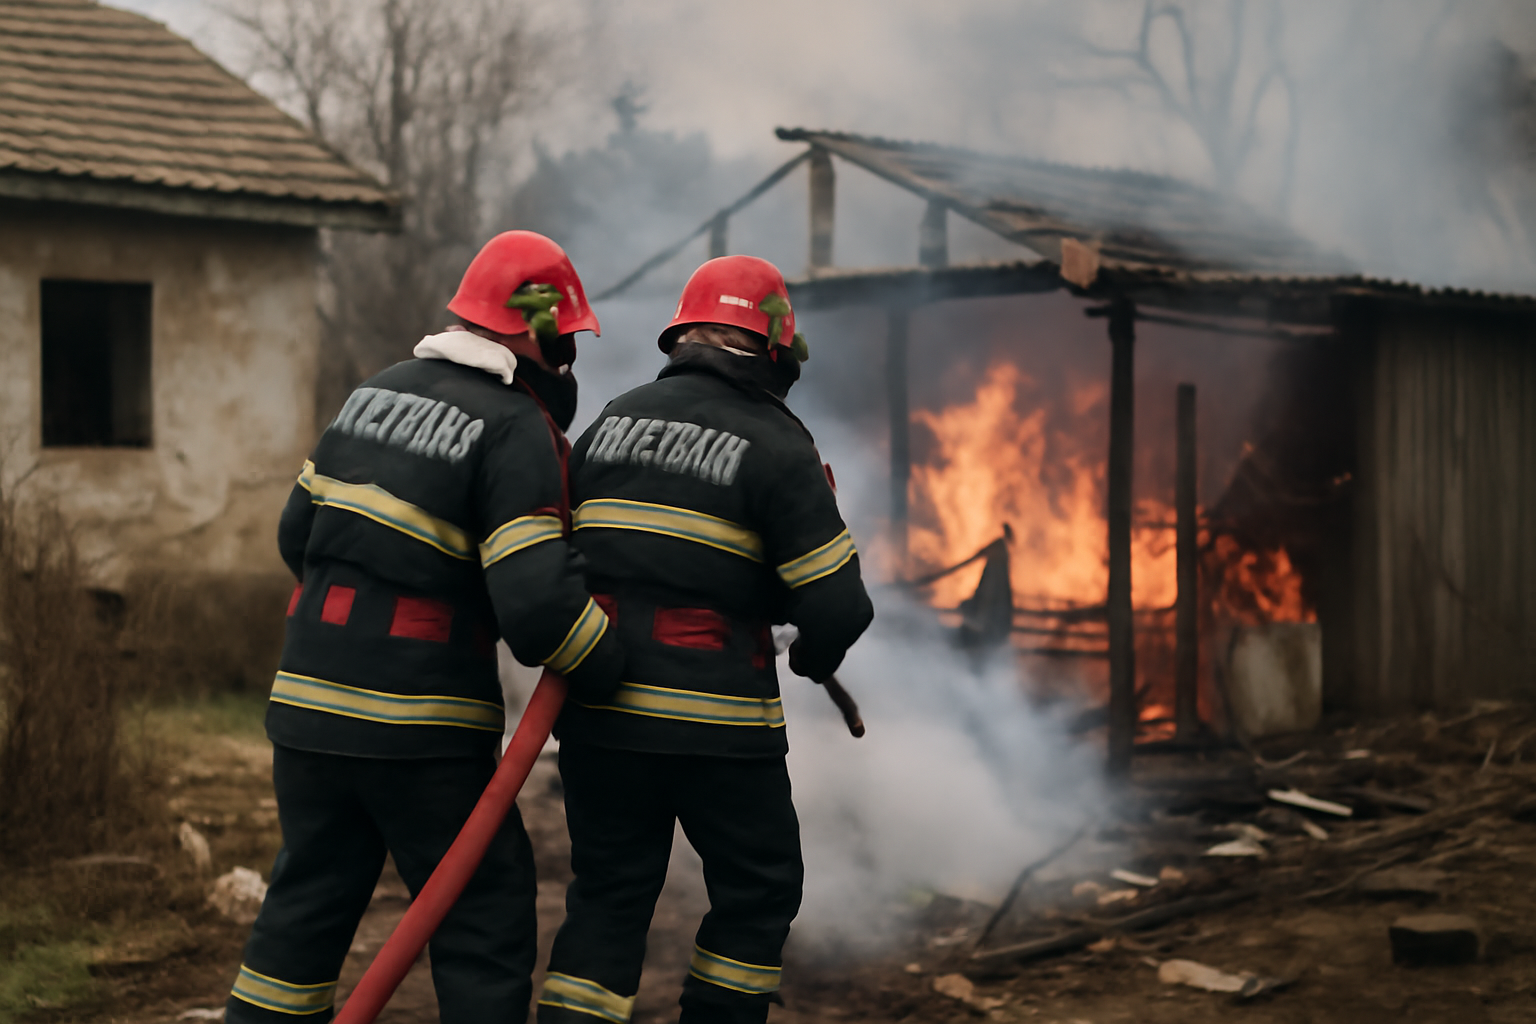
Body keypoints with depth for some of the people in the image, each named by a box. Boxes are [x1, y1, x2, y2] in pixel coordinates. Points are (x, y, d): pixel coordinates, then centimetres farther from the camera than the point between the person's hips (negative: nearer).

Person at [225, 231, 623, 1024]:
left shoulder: (377, 391, 11)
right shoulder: (516, 430, -11)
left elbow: (300, 534, 16)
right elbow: (536, 602, -20)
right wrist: (613, 677, -5)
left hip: (309, 696, 7)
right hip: (420, 729, -7)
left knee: (307, 902, 17)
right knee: (485, 918, 6)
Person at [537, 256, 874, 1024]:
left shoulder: (612, 420, 11)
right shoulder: (776, 444, -7)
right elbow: (838, 607, -9)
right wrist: (816, 659, 12)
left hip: (599, 708, 5)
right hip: (716, 718, -5)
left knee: (608, 897, 12)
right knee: (758, 890, 13)